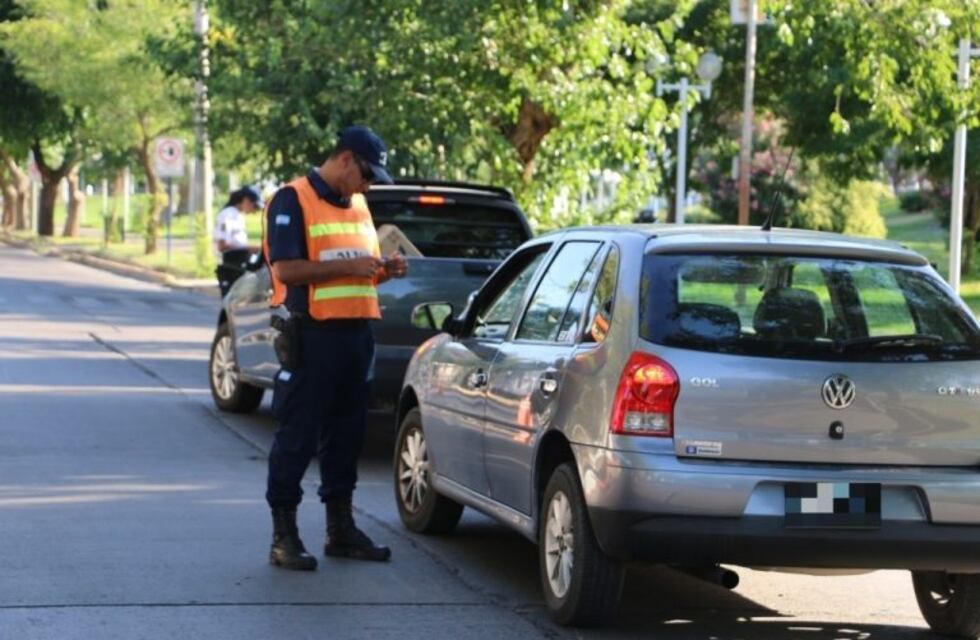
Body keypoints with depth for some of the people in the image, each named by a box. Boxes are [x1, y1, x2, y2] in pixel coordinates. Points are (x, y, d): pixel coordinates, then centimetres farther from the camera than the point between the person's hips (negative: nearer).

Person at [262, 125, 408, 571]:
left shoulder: (357, 205, 18)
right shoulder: (292, 200, -7)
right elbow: (285, 268, -16)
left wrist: (384, 270, 4)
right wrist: (349, 266, -18)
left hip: (356, 331, 8)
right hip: (312, 333, -8)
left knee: (346, 434, 13)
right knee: (298, 438, -4)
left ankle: (341, 528, 22)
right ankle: (284, 537, 1)